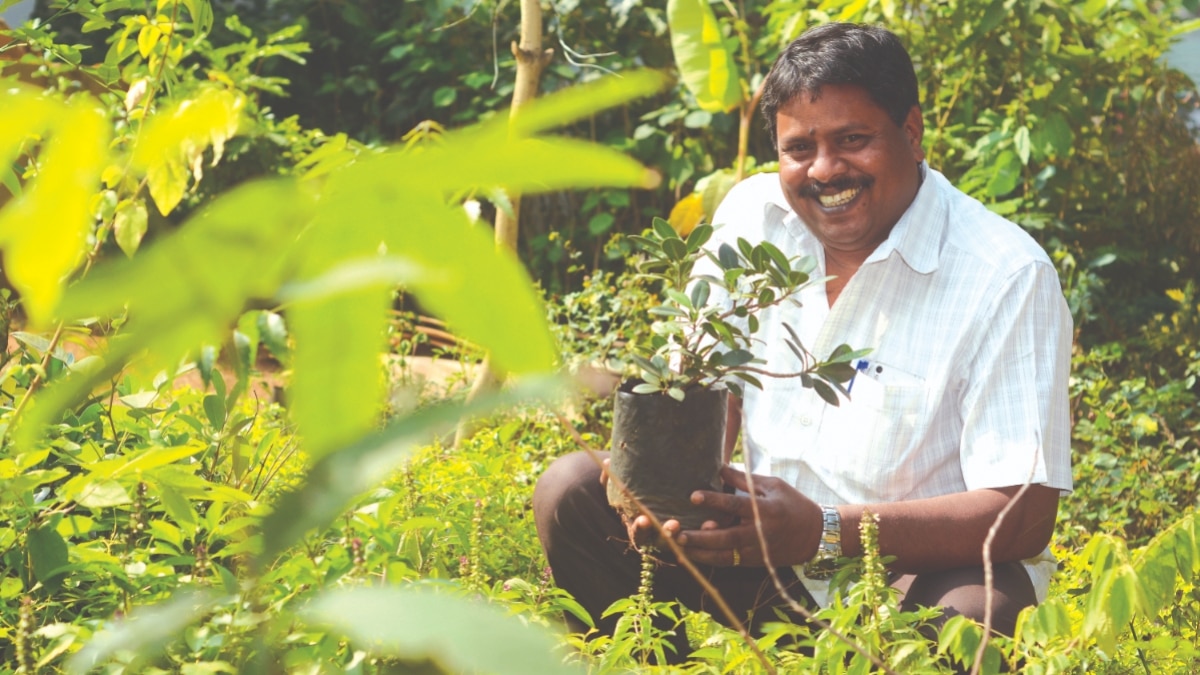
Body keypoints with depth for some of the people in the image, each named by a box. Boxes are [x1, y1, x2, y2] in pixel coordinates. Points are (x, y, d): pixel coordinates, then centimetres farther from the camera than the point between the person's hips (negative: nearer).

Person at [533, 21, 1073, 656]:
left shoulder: (1007, 276, -16)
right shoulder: (752, 213, 0)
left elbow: (1024, 518, -21)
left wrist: (824, 531, -33)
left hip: (922, 572, -5)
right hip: (767, 567, 5)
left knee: (977, 614, -38)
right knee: (571, 490, -12)